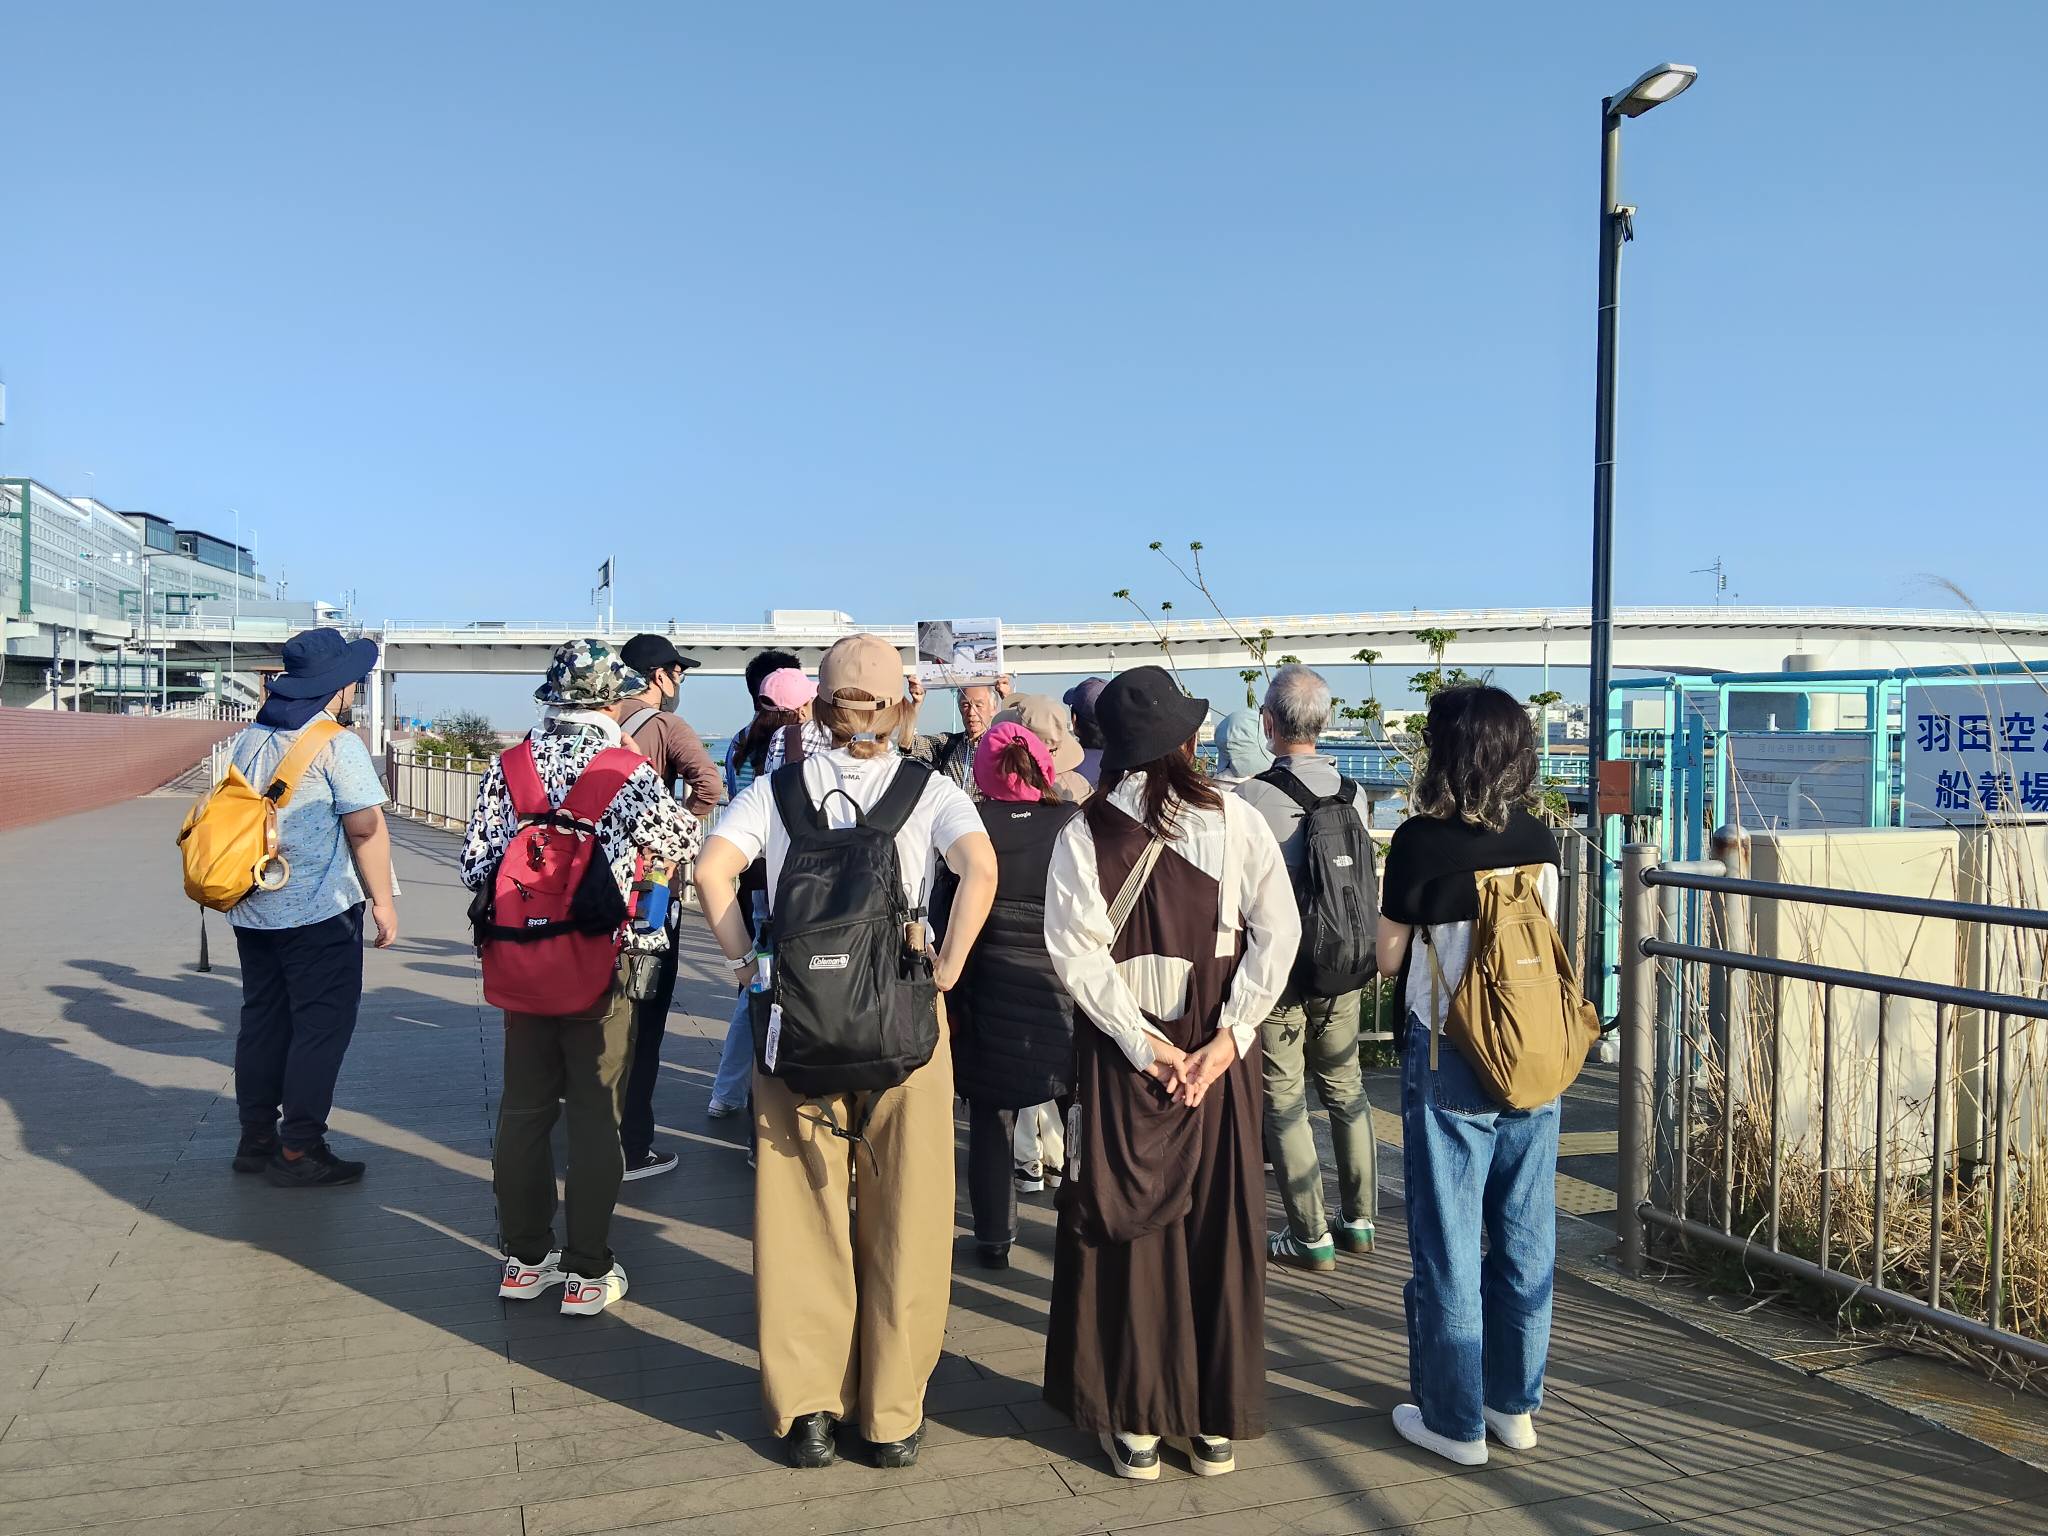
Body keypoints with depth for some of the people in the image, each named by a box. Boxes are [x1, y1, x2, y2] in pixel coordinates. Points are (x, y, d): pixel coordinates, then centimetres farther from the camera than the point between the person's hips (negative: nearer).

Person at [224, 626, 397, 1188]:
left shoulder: (250, 739, 10)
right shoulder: (337, 743, -13)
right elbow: (365, 827, -16)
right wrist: (382, 901, -10)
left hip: (251, 909, 8)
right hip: (319, 911, -8)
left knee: (262, 1020, 15)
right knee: (322, 1025, 0)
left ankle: (256, 1139, 23)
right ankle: (299, 1151, 3)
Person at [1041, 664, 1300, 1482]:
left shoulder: (1084, 833, -8)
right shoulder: (1236, 820, -6)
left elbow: (1076, 951, -14)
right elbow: (1277, 931, -11)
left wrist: (1144, 1044, -11)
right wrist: (1230, 1035, -11)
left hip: (1121, 1055, 0)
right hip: (1220, 1052, 1)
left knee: (1128, 1228, 11)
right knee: (1221, 1227, 12)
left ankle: (1137, 1424, 19)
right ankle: (1217, 1425, 23)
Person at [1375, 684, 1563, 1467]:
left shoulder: (1422, 840, -15)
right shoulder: (1538, 837, 0)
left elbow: (1390, 958, -7)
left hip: (1450, 1063, -5)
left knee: (1448, 1244, 7)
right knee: (1524, 1238, 15)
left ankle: (1455, 1419, 17)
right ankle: (1515, 1403, 28)